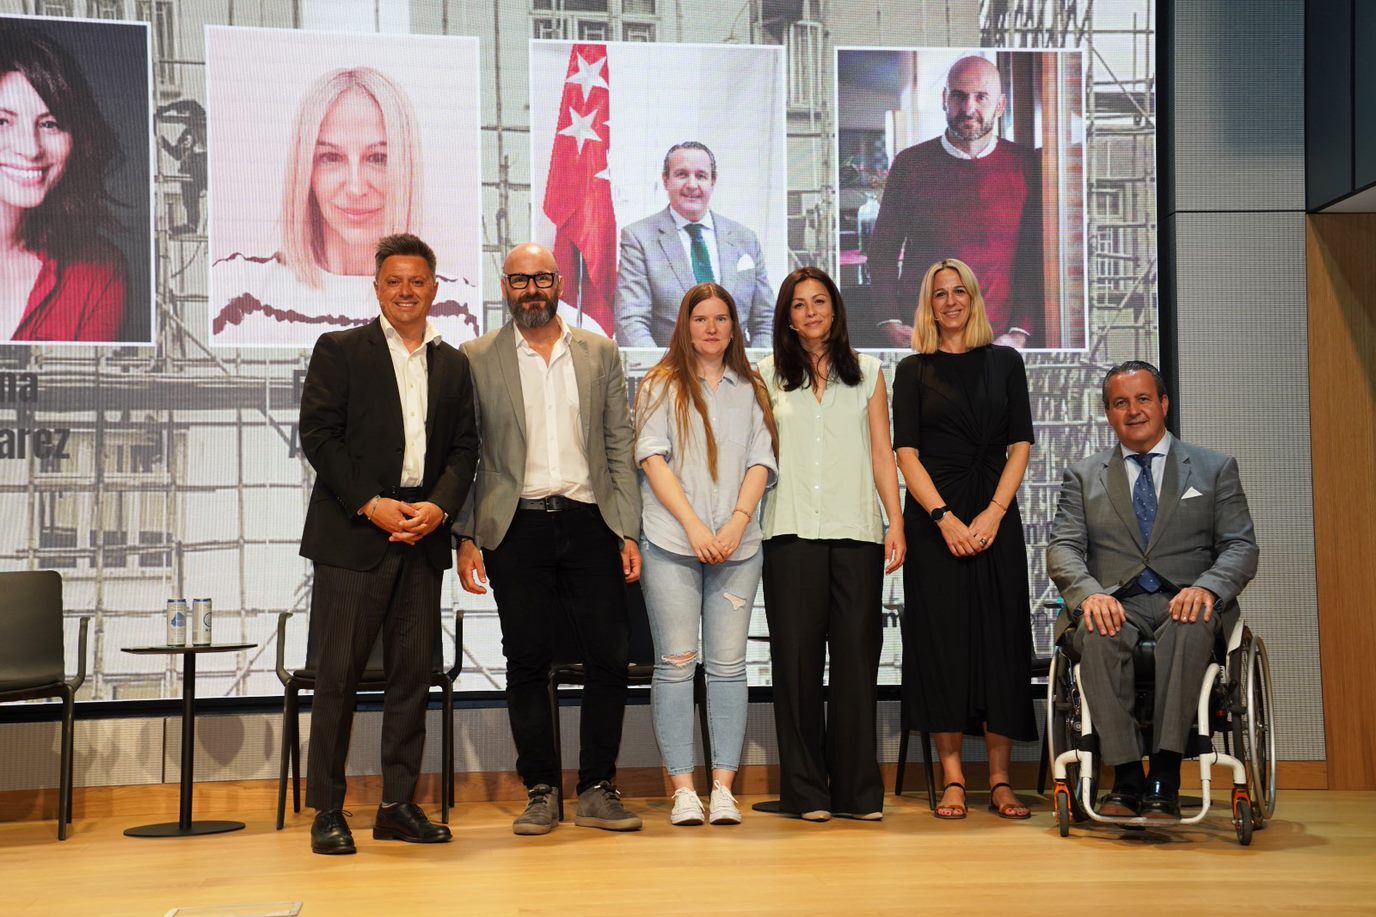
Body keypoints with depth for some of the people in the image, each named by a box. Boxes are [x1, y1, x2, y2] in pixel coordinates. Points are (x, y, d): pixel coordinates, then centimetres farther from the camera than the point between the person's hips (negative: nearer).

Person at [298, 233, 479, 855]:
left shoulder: (453, 364, 16)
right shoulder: (340, 351, 4)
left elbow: (464, 448, 11)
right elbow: (318, 435, -4)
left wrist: (439, 505, -7)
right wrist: (372, 504, -13)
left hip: (424, 532, 4)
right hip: (352, 531, -4)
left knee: (413, 673, 6)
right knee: (339, 672, -3)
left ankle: (398, 806, 14)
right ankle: (327, 810, 4)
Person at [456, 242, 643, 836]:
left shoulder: (600, 354, 11)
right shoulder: (476, 359, 5)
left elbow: (620, 448, 10)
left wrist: (629, 533, 3)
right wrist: (465, 538, -3)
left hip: (588, 521, 2)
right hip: (517, 528, -1)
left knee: (610, 659, 0)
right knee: (526, 665, 2)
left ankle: (597, 790, 11)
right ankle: (541, 792, 13)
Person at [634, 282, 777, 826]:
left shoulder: (750, 390, 15)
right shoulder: (661, 385, 8)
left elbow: (761, 461, 9)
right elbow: (652, 457, -2)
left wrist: (738, 522, -7)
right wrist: (694, 526, -11)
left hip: (736, 543, 2)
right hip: (671, 543, -2)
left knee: (728, 664, -1)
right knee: (676, 663, -4)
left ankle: (723, 788, 1)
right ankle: (682, 789, -2)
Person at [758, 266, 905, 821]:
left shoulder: (866, 374, 13)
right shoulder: (769, 375, 11)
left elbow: (882, 453, 10)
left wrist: (896, 521, 0)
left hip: (856, 532, 1)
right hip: (792, 532, 0)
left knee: (856, 655, -1)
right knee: (797, 658, -1)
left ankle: (857, 790, 5)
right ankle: (804, 791, 5)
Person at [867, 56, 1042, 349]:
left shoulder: (1027, 167, 0)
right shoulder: (909, 163, 2)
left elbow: (1038, 259, 1)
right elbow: (883, 251, 7)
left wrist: (1020, 334, -9)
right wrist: (891, 325, -5)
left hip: (999, 341, 0)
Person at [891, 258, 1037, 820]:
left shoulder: (1005, 363, 11)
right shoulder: (914, 371, 8)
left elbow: (1020, 446, 5)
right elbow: (906, 453, 1)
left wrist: (994, 513, -8)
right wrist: (944, 517, -12)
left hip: (995, 518, 1)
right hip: (932, 517, -1)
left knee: (999, 639, -2)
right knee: (941, 640, -3)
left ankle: (1000, 779, 2)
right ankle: (952, 778, 1)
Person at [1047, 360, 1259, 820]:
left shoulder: (1216, 468, 15)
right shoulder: (1082, 476, 17)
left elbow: (1241, 546, 6)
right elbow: (1062, 549, 5)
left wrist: (1206, 587, -17)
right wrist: (1089, 593, -18)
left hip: (1186, 603, -1)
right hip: (1114, 605, 1)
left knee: (1191, 626, -38)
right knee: (1098, 634, -36)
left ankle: (1165, 779, -36)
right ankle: (1127, 777, -29)